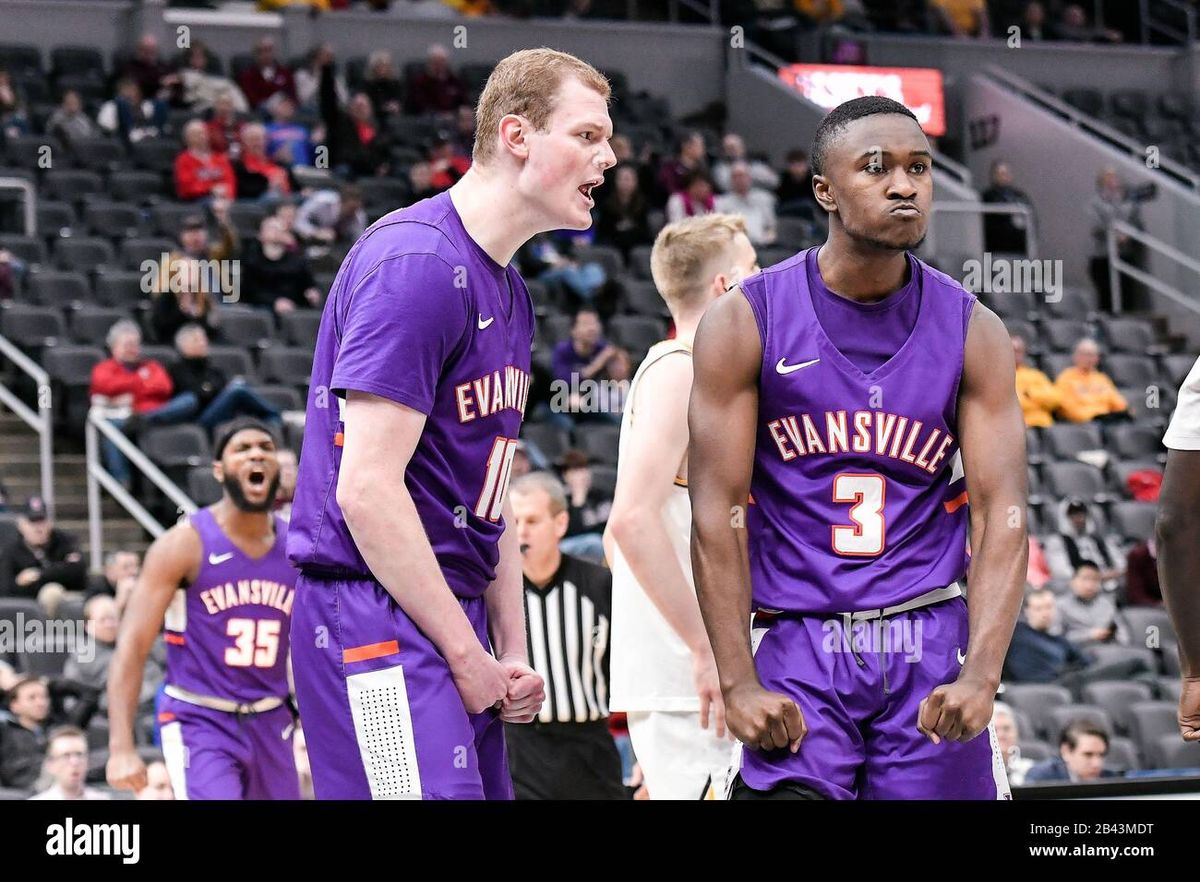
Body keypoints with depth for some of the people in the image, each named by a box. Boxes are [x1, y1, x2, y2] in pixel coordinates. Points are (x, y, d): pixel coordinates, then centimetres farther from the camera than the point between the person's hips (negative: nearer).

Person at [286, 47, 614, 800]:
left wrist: (512, 654, 13)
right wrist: (467, 656, -15)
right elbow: (366, 488, -21)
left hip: (448, 618, 10)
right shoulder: (418, 264, -14)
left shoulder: (509, 293, 18)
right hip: (379, 621, -10)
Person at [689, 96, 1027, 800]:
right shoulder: (746, 323, -3)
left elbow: (1002, 516, -4)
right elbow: (717, 515, -5)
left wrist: (981, 676, -17)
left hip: (932, 644, 2)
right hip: (797, 645, -2)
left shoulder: (974, 333, 2)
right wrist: (739, 683, -12)